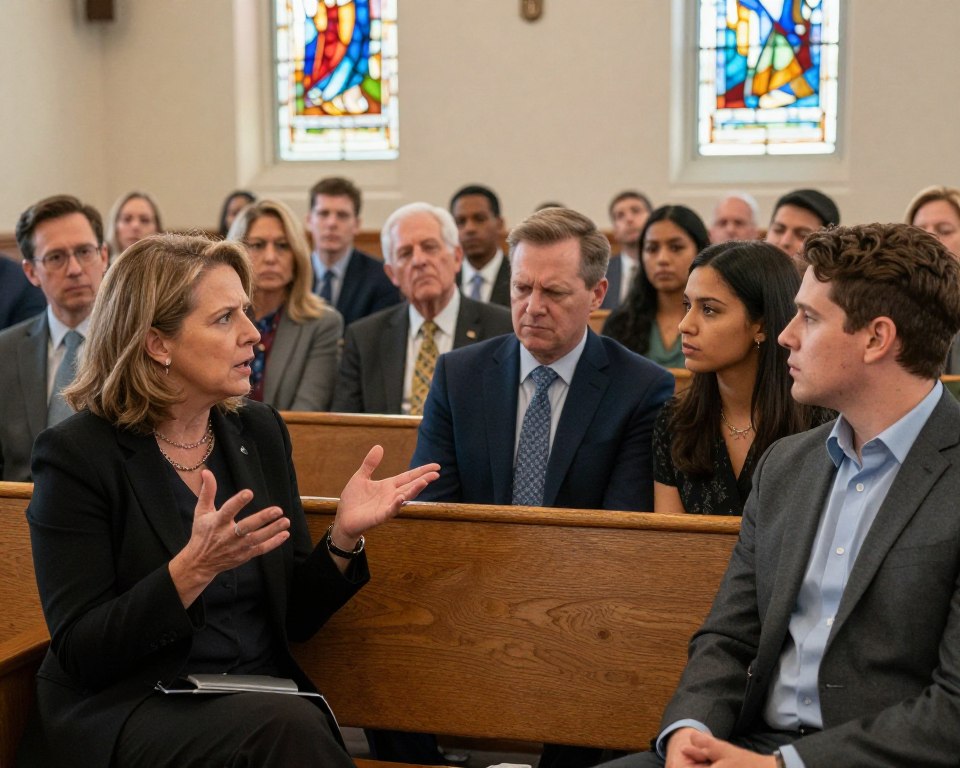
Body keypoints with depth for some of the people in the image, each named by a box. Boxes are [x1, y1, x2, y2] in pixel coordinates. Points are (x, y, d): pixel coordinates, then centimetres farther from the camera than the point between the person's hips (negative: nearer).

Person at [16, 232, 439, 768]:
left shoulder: (260, 431, 7)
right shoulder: (78, 454, -8)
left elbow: (293, 618, 10)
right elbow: (78, 653, -13)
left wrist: (344, 536, -9)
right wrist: (193, 568, -26)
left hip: (264, 700, 5)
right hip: (126, 712, -5)